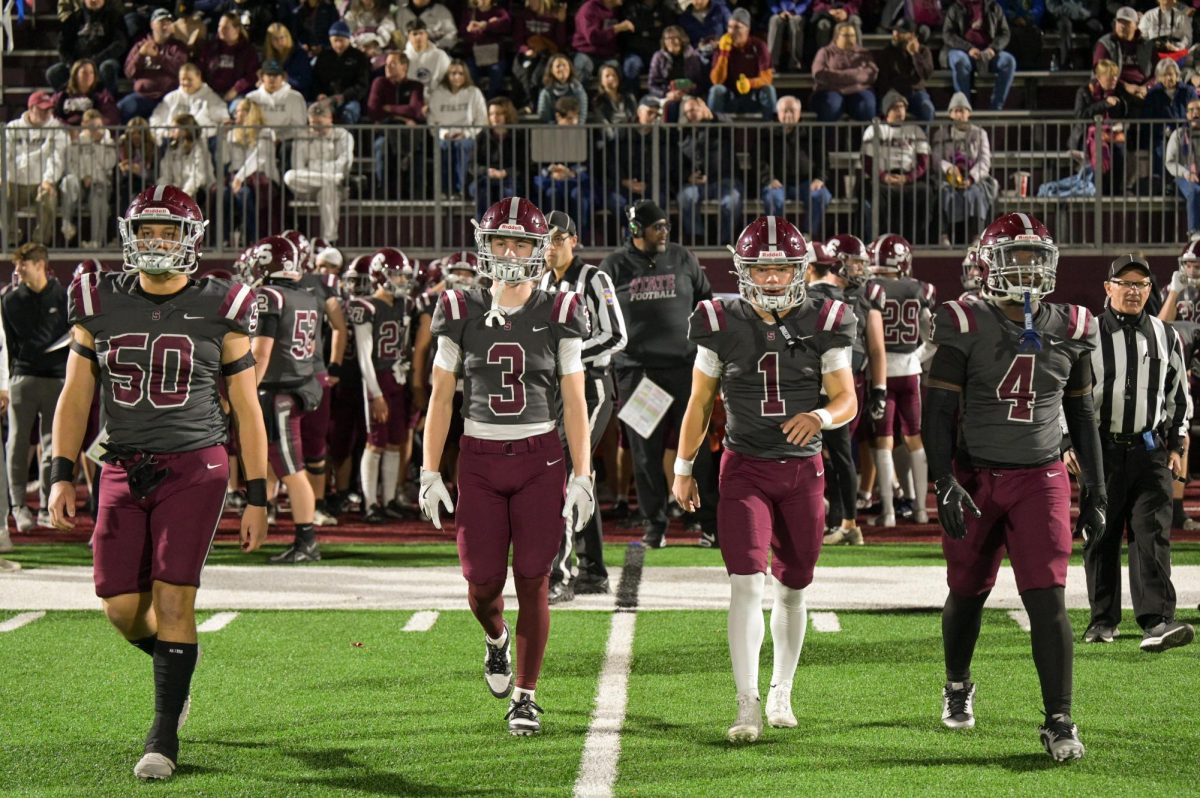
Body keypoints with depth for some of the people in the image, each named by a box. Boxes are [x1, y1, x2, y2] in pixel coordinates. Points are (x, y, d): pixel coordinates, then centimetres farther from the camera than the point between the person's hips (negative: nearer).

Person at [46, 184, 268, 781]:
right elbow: (75, 396, 9)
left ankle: (164, 735, 1)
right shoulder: (99, 305, 5)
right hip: (124, 469, 3)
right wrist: (62, 475, -1)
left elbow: (245, 410, 4)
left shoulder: (220, 310, 0)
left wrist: (256, 498, 1)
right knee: (122, 607, 1)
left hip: (194, 467, -3)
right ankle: (175, 668, 34)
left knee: (172, 598, -11)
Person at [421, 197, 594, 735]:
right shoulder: (461, 313, 3)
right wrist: (430, 474, 2)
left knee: (532, 582, -3)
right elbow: (441, 398, 6)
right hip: (479, 460, 1)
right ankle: (495, 637, 35)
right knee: (483, 580, -2)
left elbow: (574, 402, 2)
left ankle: (525, 696, 10)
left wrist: (582, 478, -3)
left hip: (540, 459, -1)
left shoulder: (558, 315, 0)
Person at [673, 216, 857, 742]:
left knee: (791, 588, 13)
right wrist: (683, 469, 11)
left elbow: (847, 400, -2)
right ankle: (747, 706, -15)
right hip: (745, 467, -2)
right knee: (746, 583, -15)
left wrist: (820, 416, -24)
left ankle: (781, 694, 30)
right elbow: (699, 403, 7)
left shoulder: (823, 323, -2)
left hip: (803, 469, 2)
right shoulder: (722, 325, -3)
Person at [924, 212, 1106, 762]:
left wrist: (1096, 492, 11)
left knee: (1047, 599, -10)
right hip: (976, 477, -1)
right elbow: (939, 411, -7)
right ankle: (957, 687, 39)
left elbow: (1082, 416, 13)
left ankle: (1059, 721, -7)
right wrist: (944, 483, -18)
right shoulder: (966, 326, -7)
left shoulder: (1070, 330, 4)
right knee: (967, 592, 13)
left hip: (1040, 479, 1)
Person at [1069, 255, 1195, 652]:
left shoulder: (1166, 337, 9)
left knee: (1153, 535, -9)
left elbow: (1179, 396, 17)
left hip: (1150, 452, 1)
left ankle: (1156, 622, -16)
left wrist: (1178, 447, 11)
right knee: (1101, 538, 5)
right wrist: (1067, 445, -4)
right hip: (1101, 451, -1)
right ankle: (1103, 619, 17)